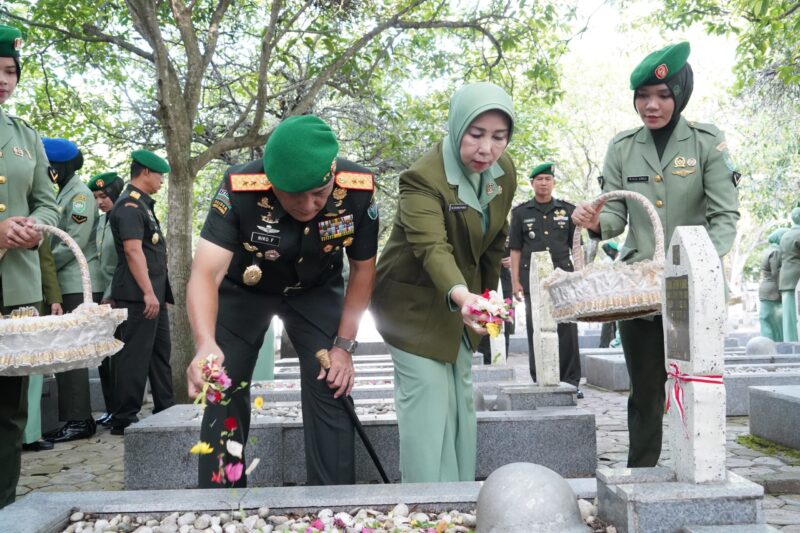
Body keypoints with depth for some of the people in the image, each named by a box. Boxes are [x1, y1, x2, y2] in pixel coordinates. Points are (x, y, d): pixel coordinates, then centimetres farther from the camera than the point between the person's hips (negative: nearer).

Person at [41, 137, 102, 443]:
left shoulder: (80, 194, -9)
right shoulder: (65, 193, 19)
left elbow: (74, 243, -16)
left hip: (78, 286, -9)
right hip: (67, 285, 9)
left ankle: (78, 421, -2)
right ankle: (78, 417, 15)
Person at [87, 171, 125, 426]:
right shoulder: (101, 221, 13)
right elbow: (97, 260, 17)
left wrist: (110, 296, -15)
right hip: (103, 297, 7)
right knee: (104, 356, 9)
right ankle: (111, 408, 18)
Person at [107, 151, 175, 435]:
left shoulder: (142, 204, 19)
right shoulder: (129, 205, -12)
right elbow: (133, 251, -20)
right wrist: (148, 292, -24)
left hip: (153, 292, 10)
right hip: (139, 294, -10)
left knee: (160, 352, 14)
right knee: (134, 356, -5)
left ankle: (165, 409, 23)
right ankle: (124, 419, 2)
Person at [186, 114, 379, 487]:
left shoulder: (358, 190, -28)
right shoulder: (241, 188, -35)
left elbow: (362, 268, -12)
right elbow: (206, 273, -42)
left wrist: (344, 344, -13)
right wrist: (206, 343, -61)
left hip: (315, 290, 1)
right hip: (243, 289, -1)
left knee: (331, 388, -7)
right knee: (224, 393, -1)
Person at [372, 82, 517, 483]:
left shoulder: (504, 171, -4)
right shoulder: (423, 178, -27)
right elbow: (432, 247, -40)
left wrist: (486, 292, 12)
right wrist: (460, 295, -57)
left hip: (465, 300, 7)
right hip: (415, 303, -7)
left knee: (461, 401, 14)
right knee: (428, 400, -12)